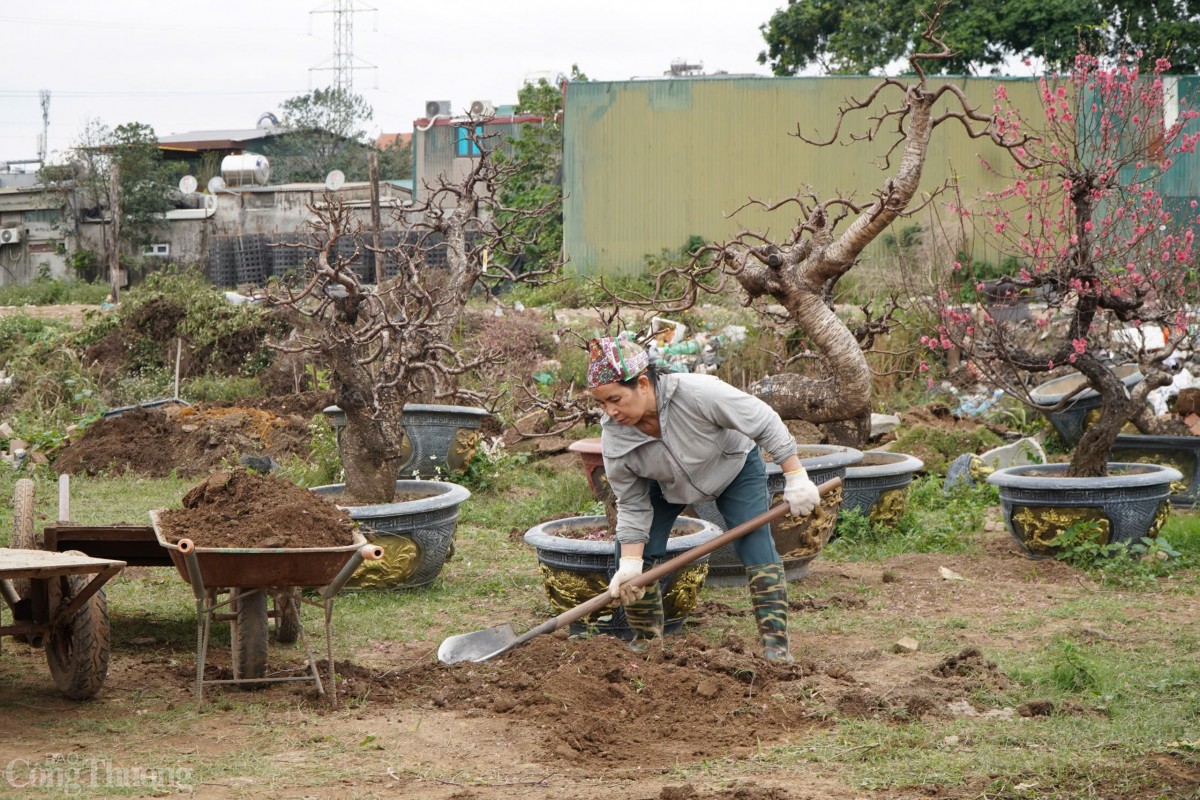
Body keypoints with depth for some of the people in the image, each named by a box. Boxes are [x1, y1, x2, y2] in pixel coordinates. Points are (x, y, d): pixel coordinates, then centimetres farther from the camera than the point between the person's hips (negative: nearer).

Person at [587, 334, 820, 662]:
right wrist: (630, 565, -24)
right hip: (667, 484, 3)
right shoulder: (614, 439, -29)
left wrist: (796, 478, -25)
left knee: (756, 545, -17)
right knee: (631, 553, -8)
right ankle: (645, 637, 12)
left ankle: (776, 643, -14)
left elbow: (765, 423, -29)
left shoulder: (698, 393, -42)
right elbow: (632, 507, -16)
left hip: (733, 465, -3)